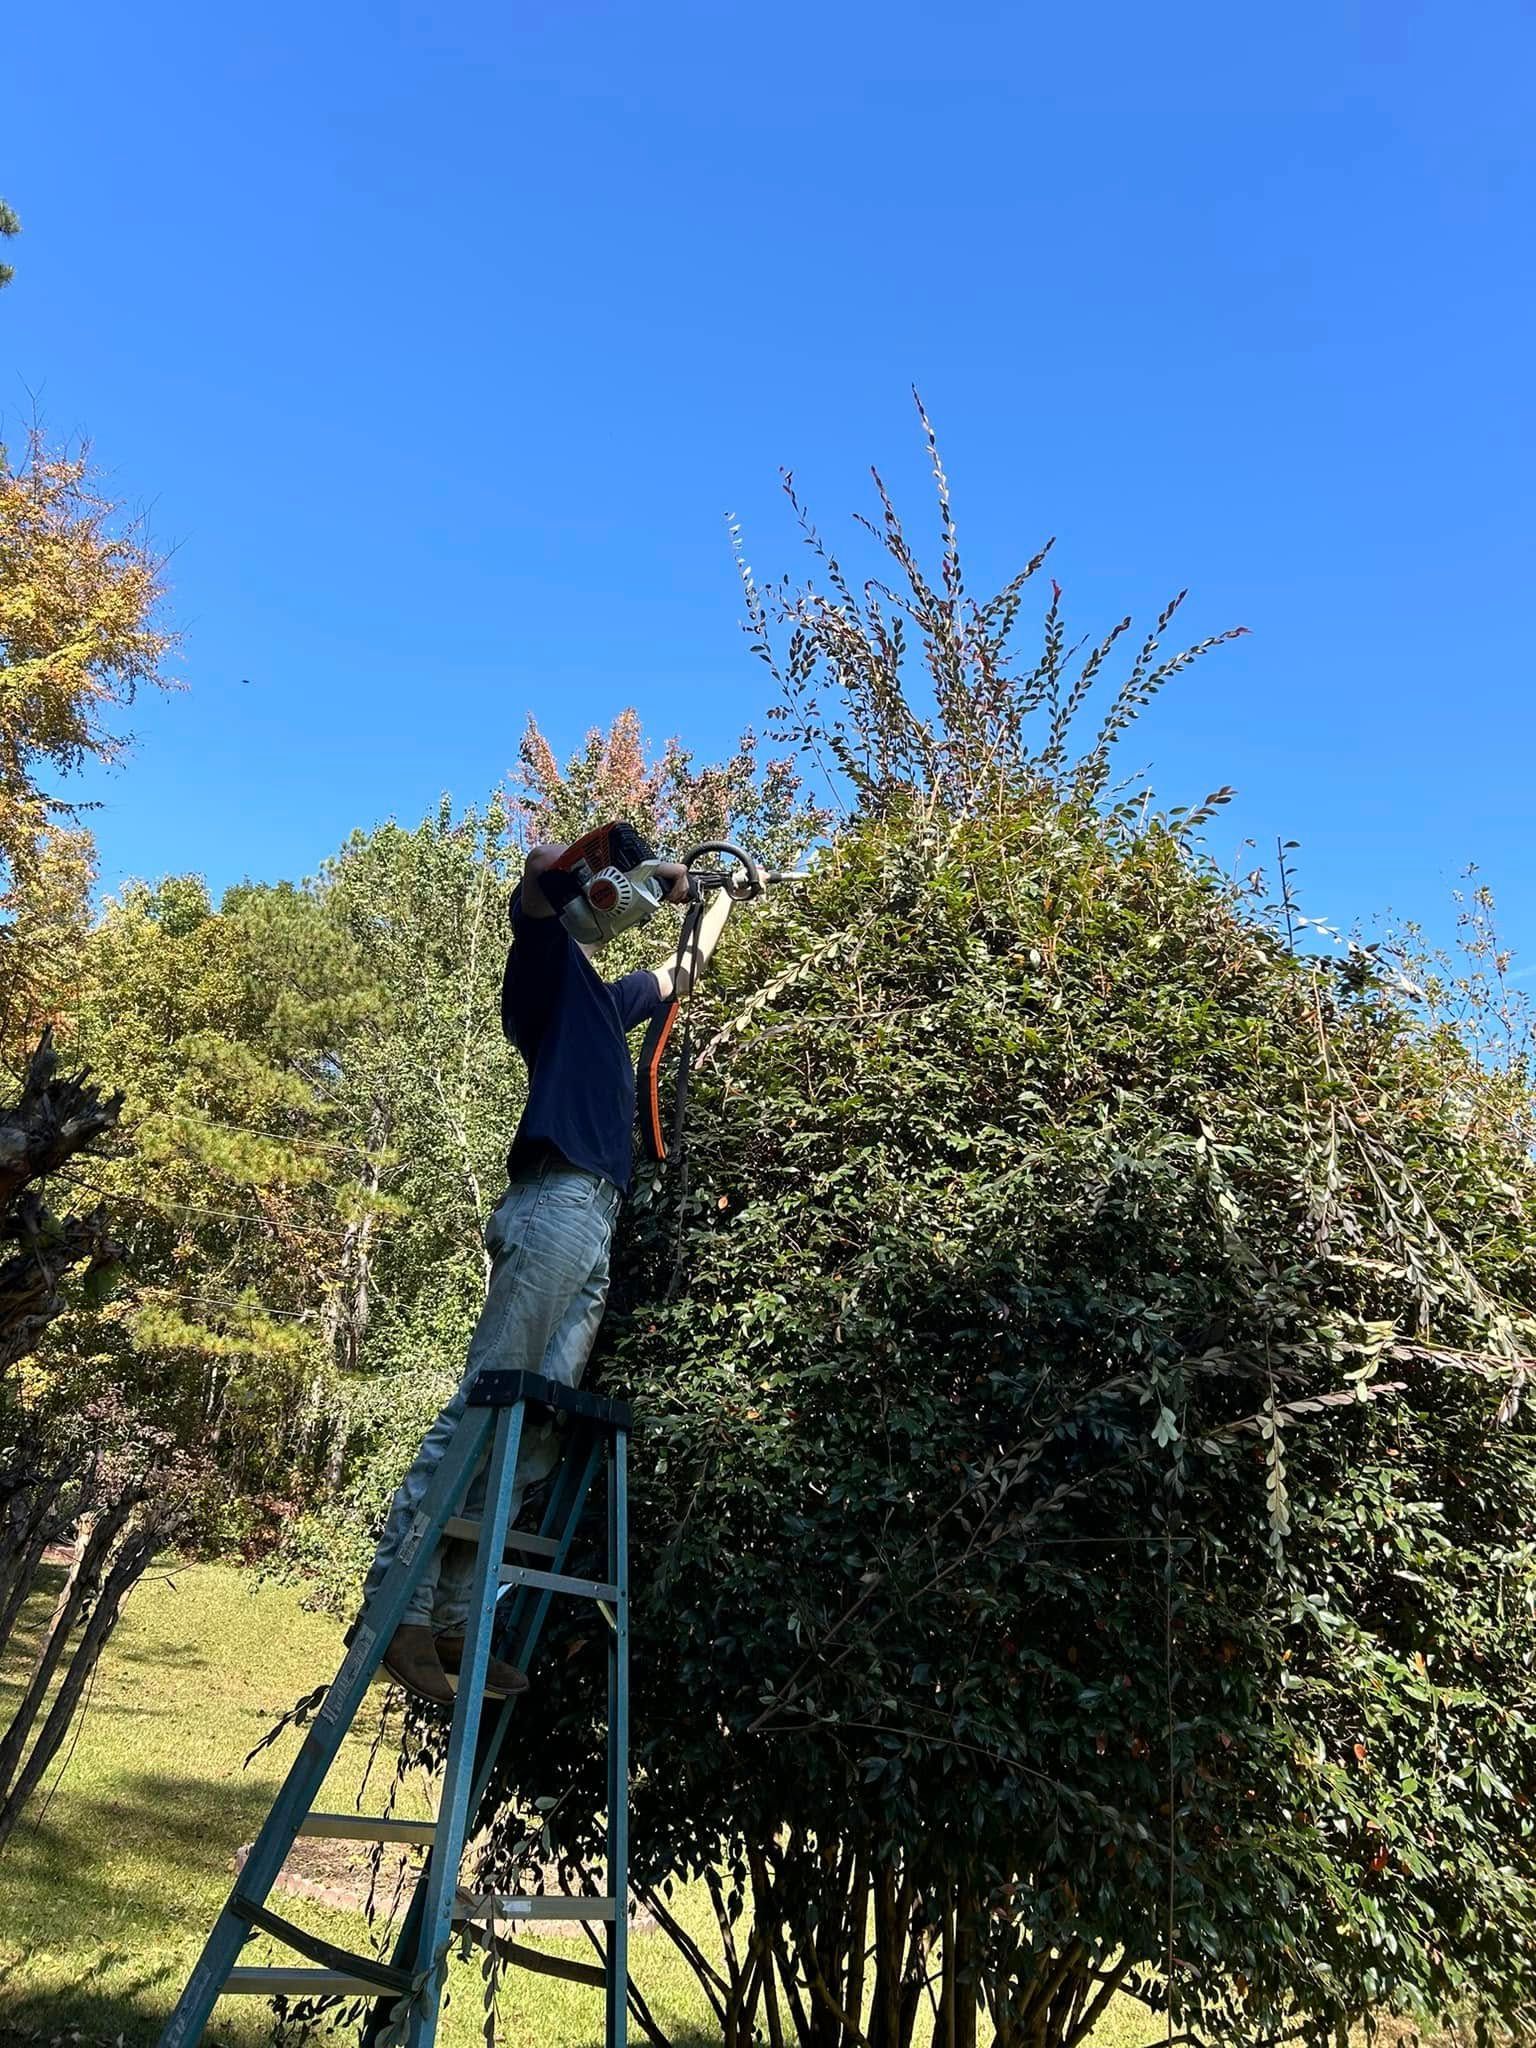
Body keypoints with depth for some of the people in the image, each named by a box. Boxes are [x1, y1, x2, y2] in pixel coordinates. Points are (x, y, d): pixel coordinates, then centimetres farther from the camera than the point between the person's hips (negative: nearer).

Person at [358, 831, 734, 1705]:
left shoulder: (603, 1000, 32)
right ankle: (396, 1607, -12)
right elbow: (545, 865, -6)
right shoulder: (548, 965, 11)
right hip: (557, 1207, -8)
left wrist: (720, 898, 55)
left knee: (536, 1427, 0)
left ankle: (453, 1617, -1)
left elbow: (681, 972, 49)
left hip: (595, 1224, 8)